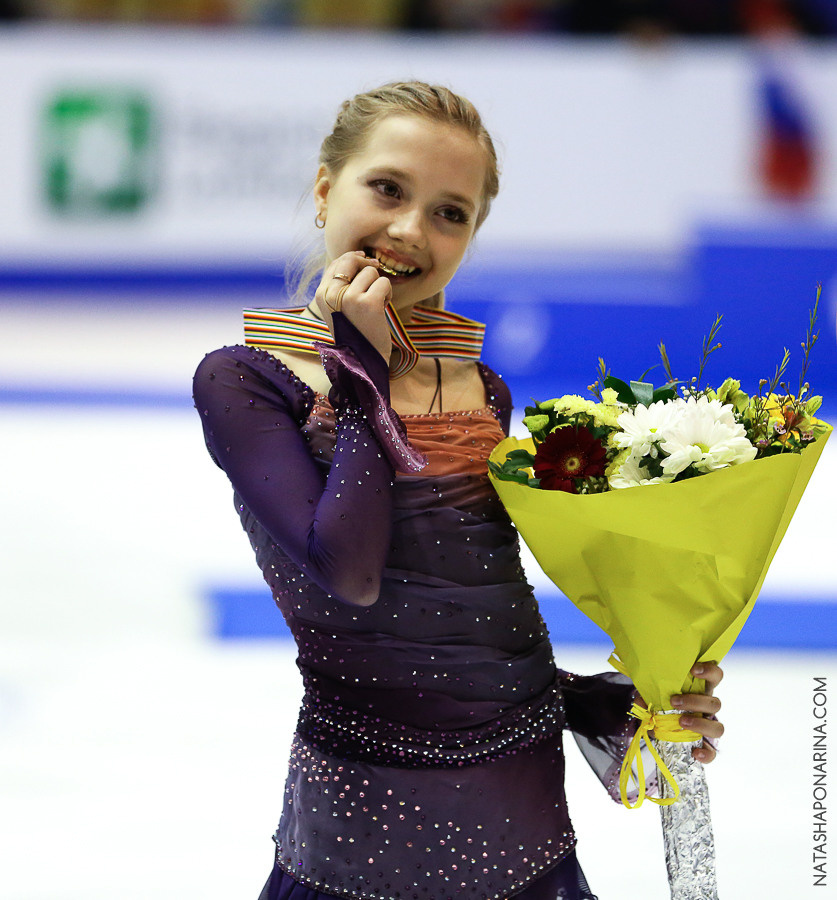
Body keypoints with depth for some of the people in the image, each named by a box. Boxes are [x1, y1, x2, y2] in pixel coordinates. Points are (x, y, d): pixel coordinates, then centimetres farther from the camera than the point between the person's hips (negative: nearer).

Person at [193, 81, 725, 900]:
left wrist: (600, 702, 2)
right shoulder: (243, 380, -7)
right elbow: (347, 574, -20)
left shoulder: (483, 393, 9)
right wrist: (362, 369, -13)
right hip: (372, 808, -5)